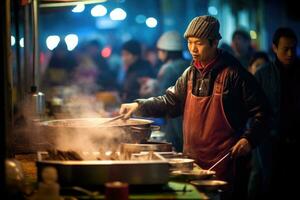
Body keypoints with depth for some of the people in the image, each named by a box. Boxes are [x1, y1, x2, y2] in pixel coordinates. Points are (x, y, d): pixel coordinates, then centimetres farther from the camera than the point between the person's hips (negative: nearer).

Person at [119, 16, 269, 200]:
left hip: (225, 160, -6)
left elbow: (260, 110, -8)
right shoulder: (190, 74, 12)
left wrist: (249, 139, -20)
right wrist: (139, 106, 4)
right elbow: (171, 101, 17)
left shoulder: (234, 74, -9)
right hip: (193, 158, 7)